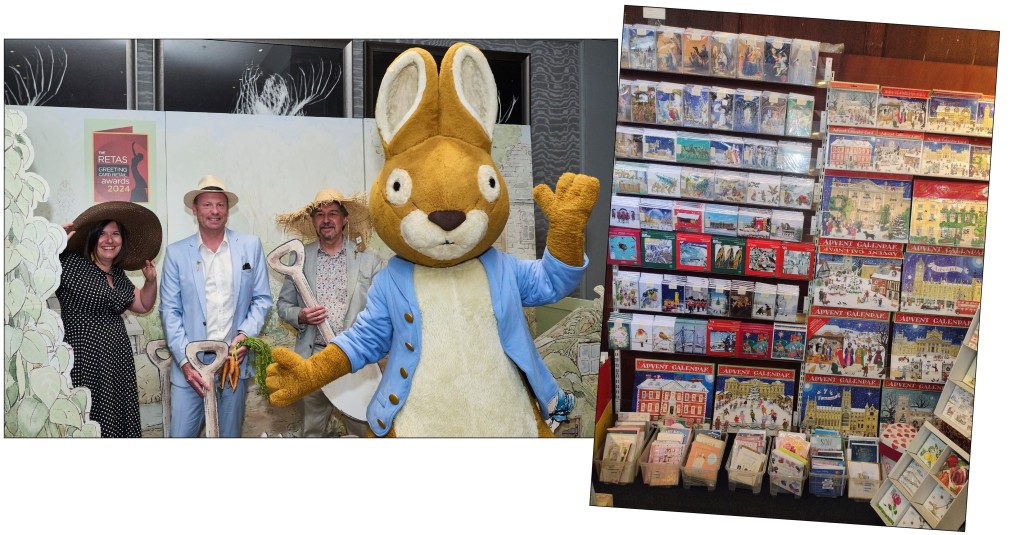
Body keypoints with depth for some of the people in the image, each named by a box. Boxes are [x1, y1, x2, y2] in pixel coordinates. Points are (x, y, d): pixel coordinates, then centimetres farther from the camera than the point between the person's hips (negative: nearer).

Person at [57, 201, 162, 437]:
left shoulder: (118, 274, 15)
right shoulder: (70, 264, -7)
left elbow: (142, 305, 27)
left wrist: (151, 280, 13)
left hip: (117, 360, 7)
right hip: (83, 360, -7)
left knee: (119, 422, 7)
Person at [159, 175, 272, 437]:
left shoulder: (251, 246, 5)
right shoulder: (176, 252, 3)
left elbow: (262, 298, 7)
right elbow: (170, 311, 1)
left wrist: (246, 334, -10)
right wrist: (185, 361, -8)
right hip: (191, 364, -1)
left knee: (230, 435, 10)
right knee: (180, 435, -2)